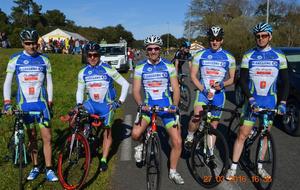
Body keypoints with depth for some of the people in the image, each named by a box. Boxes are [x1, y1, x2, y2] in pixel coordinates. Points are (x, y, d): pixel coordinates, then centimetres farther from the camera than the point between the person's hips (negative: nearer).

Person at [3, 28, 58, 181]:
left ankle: (49, 170, 10)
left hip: (41, 103, 0)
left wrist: (50, 102, 6)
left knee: (47, 137, -2)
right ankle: (35, 167, 26)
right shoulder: (15, 60, -1)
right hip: (24, 104, 0)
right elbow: (7, 83, 0)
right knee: (31, 137, 11)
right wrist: (7, 103, -9)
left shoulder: (44, 60, 1)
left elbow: (49, 82, 7)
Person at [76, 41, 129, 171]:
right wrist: (79, 104, -9)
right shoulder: (83, 72, 0)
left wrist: (120, 101, -10)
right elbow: (80, 90, 8)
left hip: (107, 105, -2)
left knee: (107, 132, 3)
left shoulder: (108, 69, -10)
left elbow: (125, 84, -6)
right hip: (91, 103, 3)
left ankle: (104, 160, 18)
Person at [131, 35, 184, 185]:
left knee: (177, 142, -5)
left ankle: (173, 172, 19)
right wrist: (141, 104, -22)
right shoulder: (140, 67, -1)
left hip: (167, 107, 0)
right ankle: (141, 145, 15)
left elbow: (176, 89, -2)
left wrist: (174, 105, -19)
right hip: (148, 106, 0)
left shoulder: (169, 66, -2)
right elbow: (136, 90, -3)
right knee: (135, 134, -23)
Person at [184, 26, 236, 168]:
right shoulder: (200, 55, 0)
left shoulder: (229, 58, 2)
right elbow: (193, 76, -1)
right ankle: (189, 138, -3)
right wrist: (204, 90, -14)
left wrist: (222, 84, -15)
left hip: (218, 94, 2)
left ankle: (210, 154, 25)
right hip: (203, 92, -1)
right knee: (197, 115, -29)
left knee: (213, 125, 9)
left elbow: (232, 79, 7)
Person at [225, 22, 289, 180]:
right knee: (242, 134, -2)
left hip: (270, 102, 2)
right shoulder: (248, 56, -2)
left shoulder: (279, 57, 1)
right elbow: (243, 80, -5)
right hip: (252, 101, -1)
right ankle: (233, 167, 8)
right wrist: (251, 99, -18)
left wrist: (283, 103, -6)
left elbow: (285, 82, 5)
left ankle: (260, 166, 26)